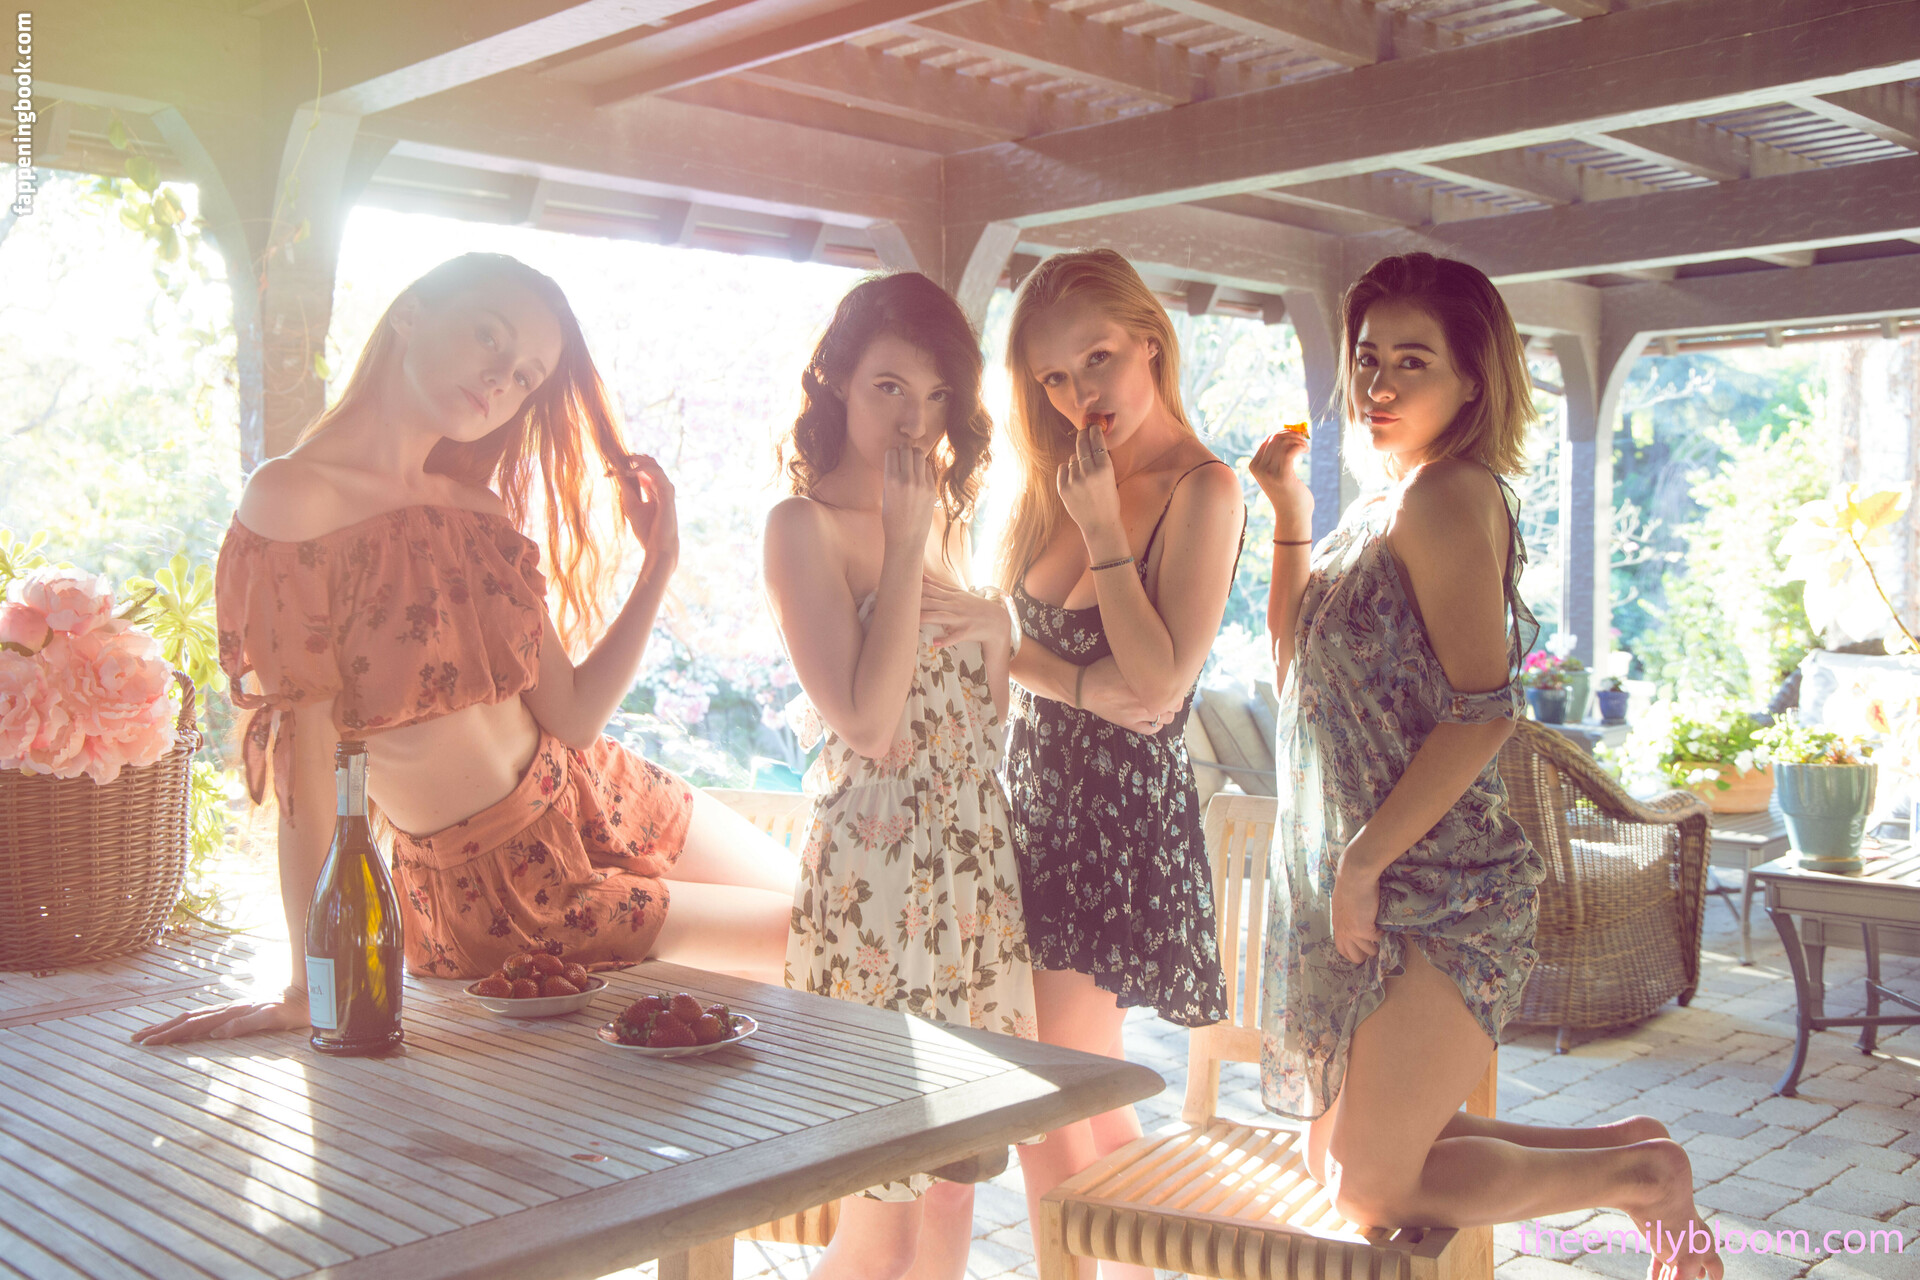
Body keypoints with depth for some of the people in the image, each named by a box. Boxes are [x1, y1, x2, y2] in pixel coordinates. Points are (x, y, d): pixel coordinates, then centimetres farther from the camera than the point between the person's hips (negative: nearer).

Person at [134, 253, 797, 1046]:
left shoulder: (478, 513, 4)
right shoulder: (292, 502, -18)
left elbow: (573, 715, 0)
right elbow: (305, 771, -21)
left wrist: (659, 566, -7)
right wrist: (307, 989, -19)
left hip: (592, 799, 7)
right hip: (496, 893, -7)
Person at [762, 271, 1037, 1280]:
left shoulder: (940, 519, 14)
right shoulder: (804, 525, -8)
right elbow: (868, 721, -18)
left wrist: (996, 630, 0)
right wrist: (905, 543, -13)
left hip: (973, 868, 7)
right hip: (875, 872, -7)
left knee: (951, 1194, 13)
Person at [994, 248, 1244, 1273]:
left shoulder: (1203, 490, -11)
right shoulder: (1054, 483, 10)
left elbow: (1160, 683, -19)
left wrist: (1104, 528, -17)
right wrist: (1083, 684, -14)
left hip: (1123, 809, -7)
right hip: (1039, 798, 7)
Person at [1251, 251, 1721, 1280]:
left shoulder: (1447, 493, -13)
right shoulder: (1381, 509, 14)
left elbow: (1483, 711, -21)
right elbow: (1300, 675, 17)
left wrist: (1365, 861, -18)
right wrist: (1289, 519, 11)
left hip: (1436, 897, -9)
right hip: (1360, 890, 9)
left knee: (1372, 1191, -2)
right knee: (1337, 1164, 15)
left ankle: (1639, 1173, 13)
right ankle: (1620, 1151, 24)